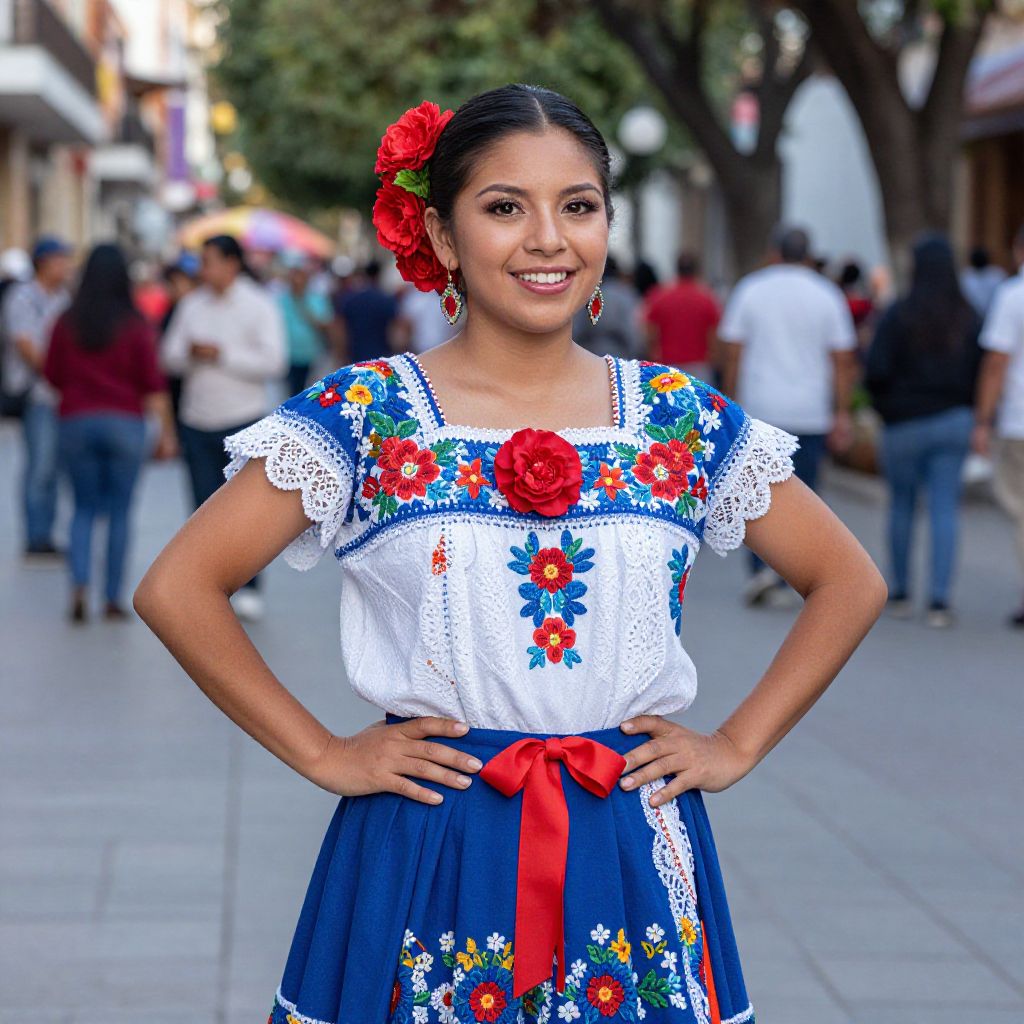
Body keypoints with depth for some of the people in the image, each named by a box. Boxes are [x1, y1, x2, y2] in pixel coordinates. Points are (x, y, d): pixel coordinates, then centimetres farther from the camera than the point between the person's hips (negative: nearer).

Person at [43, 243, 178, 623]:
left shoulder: (66, 323, 0)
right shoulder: (136, 325, -6)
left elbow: (53, 375, 6)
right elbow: (153, 383, -9)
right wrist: (167, 431, -4)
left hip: (77, 421, 2)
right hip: (125, 423, -2)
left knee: (84, 509, 11)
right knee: (119, 512, 7)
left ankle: (80, 585, -9)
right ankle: (113, 598, 8)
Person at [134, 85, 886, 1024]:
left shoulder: (682, 419, 3)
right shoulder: (366, 414, -4)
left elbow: (851, 583, 12)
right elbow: (178, 588, -5)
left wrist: (736, 746, 4)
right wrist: (321, 755, -7)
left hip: (636, 858, 2)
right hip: (427, 856, -2)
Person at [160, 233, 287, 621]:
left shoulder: (259, 306, -3)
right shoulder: (192, 305, 11)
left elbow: (274, 362, -12)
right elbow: (169, 356, 9)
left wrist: (223, 356, -16)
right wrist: (189, 353, -13)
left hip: (243, 424, -4)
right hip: (197, 423, 4)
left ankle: (249, 589, 5)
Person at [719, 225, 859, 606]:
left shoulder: (749, 290, 2)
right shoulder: (827, 296, 3)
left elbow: (732, 355, -1)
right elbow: (843, 361, -1)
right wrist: (841, 414, 2)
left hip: (759, 412, 0)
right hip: (811, 414, 0)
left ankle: (762, 566, -4)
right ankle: (787, 577, 3)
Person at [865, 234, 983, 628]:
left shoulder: (897, 315, -11)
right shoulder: (969, 318, -1)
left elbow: (876, 372, -14)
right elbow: (981, 372, -1)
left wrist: (886, 407, 5)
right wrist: (963, 406, 13)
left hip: (905, 423, -2)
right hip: (954, 422, 2)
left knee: (901, 506, 13)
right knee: (945, 510, 1)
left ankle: (899, 594, 21)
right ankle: (939, 600, -6)